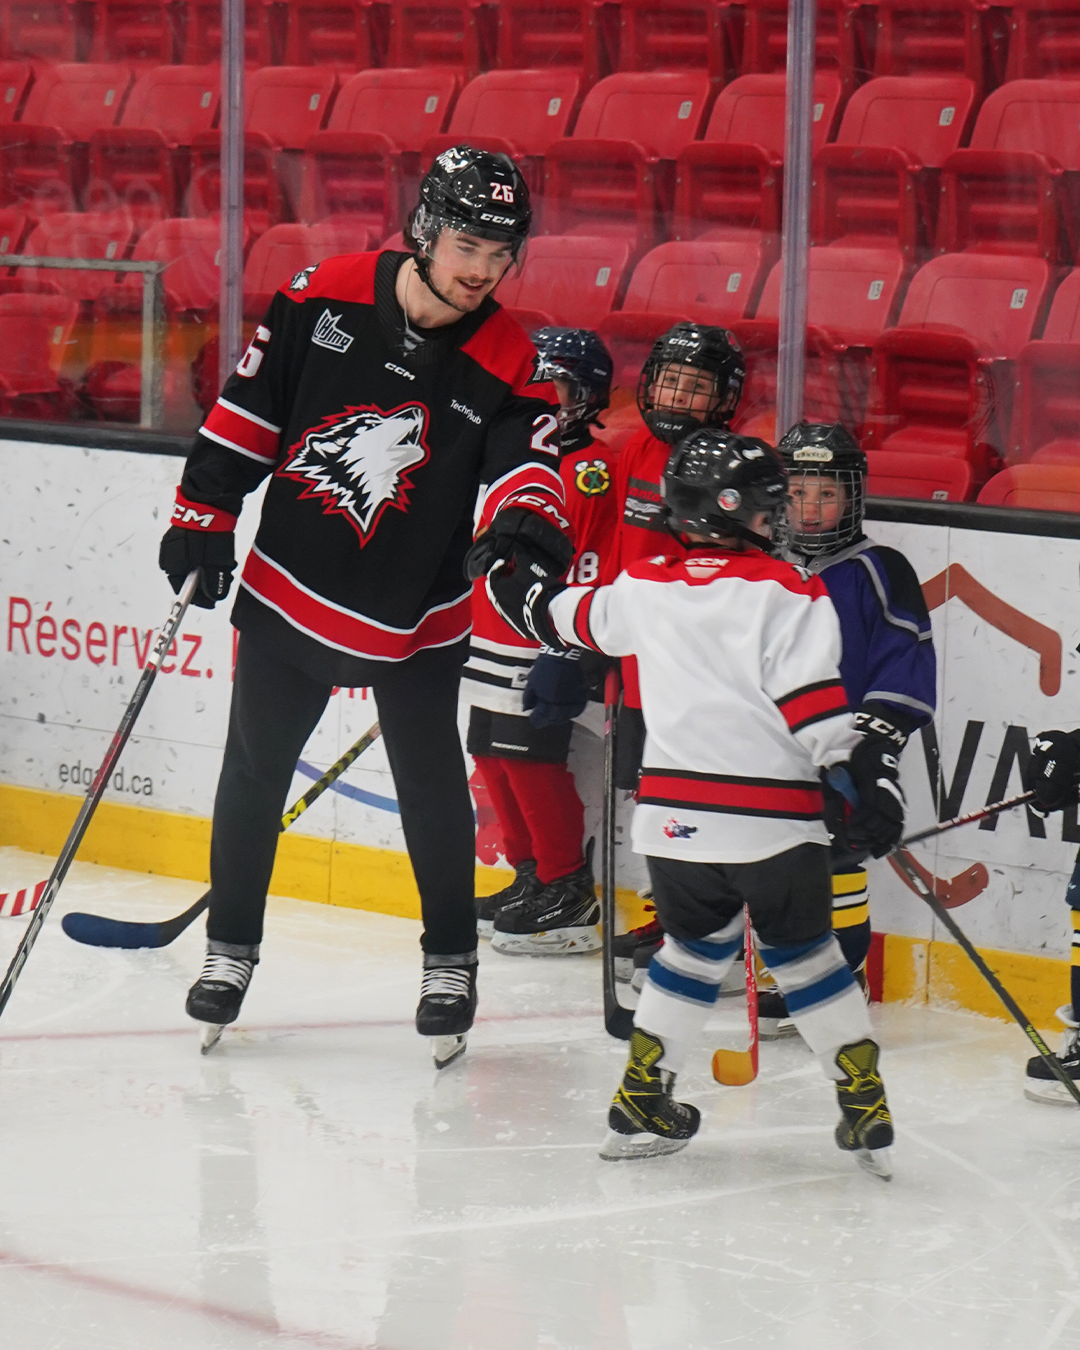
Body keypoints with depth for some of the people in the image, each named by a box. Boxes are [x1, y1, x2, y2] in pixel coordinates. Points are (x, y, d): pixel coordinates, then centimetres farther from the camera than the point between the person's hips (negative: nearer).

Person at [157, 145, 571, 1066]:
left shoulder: (506, 365, -12)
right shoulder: (325, 298, -10)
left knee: (432, 787, 5)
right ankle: (231, 947, 24)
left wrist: (530, 523, -46)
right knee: (253, 773, 9)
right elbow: (250, 408, 0)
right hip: (290, 585, 1)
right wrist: (203, 516, 1)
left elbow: (524, 458, -23)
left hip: (416, 617, -1)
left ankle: (451, 962, 21)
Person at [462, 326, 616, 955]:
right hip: (491, 644, 9)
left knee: (532, 759, -10)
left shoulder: (592, 471, -13)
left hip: (541, 651, -9)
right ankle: (533, 878, 22)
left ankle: (570, 897, -3)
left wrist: (564, 656, -21)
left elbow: (590, 575, -18)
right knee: (491, 755, 11)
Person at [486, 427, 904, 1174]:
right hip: (771, 817, -4)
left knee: (696, 946, 21)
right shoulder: (788, 594, -9)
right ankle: (866, 1109, 8)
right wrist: (868, 774, -16)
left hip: (673, 814, 4)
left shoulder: (644, 587, 6)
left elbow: (576, 618, 25)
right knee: (805, 954, 8)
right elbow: (814, 703, -17)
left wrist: (525, 592, 46)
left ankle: (642, 1100, 18)